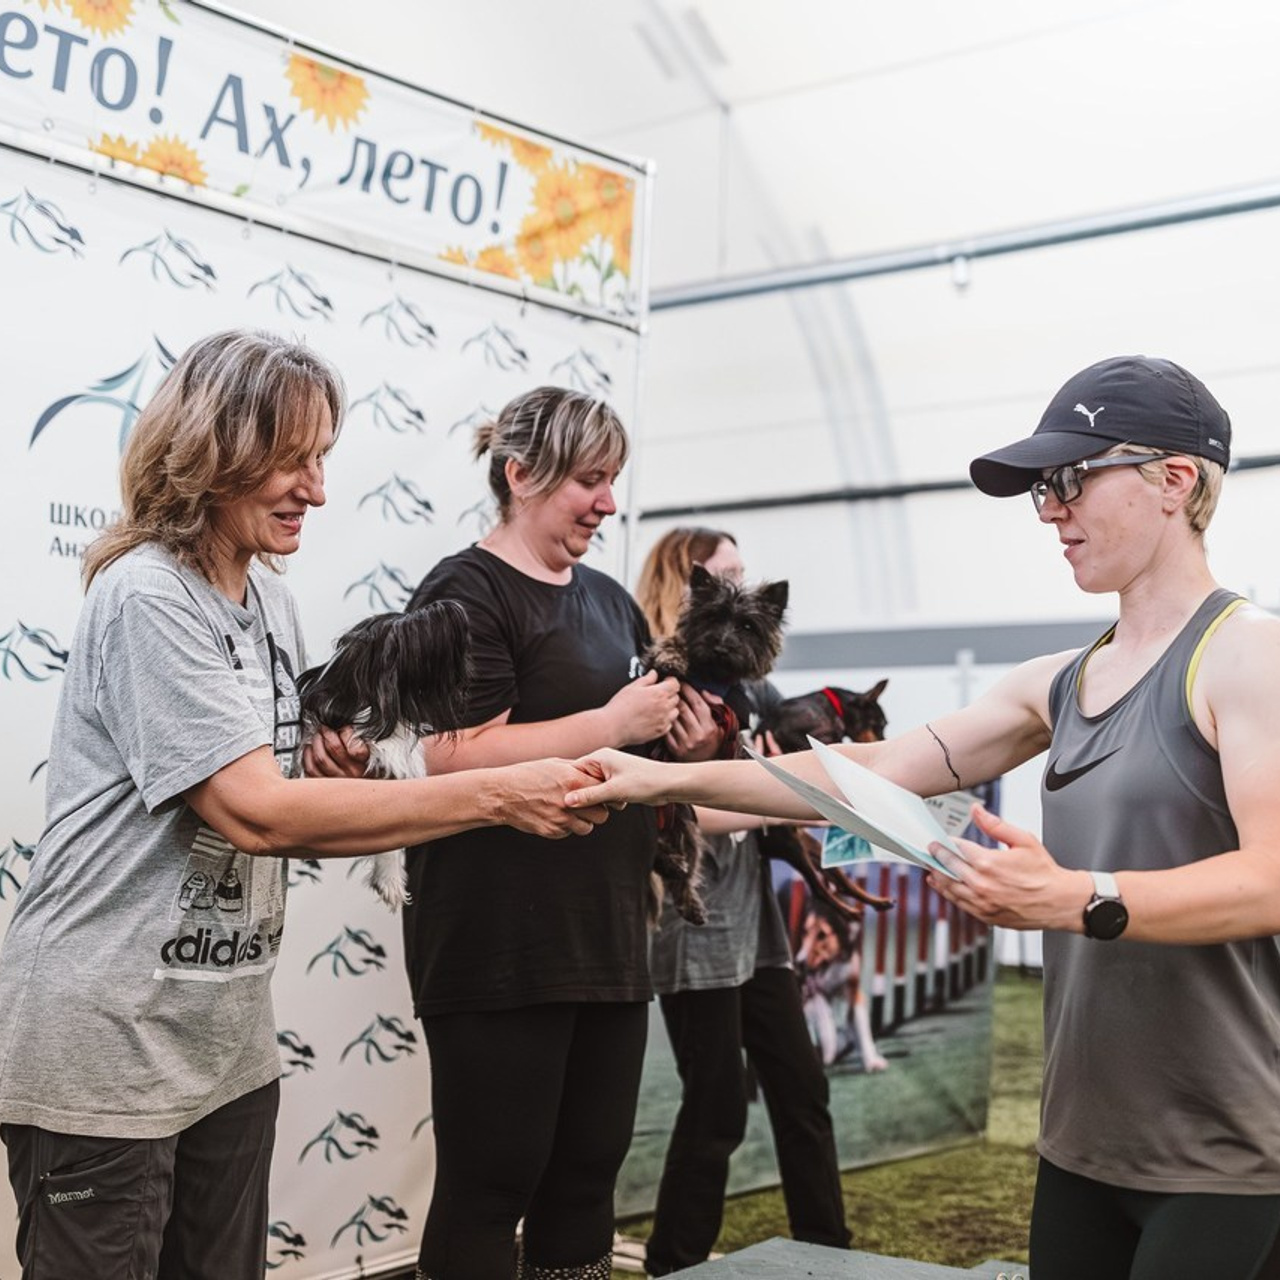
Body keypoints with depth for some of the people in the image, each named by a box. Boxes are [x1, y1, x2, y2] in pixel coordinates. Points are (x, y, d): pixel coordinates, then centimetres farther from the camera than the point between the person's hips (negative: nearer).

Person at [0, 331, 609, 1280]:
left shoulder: (268, 597, 8)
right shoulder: (147, 596, -17)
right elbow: (254, 812, -25)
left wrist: (339, 790, -9)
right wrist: (497, 795, -25)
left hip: (229, 1040, 8)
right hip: (104, 1052, -8)